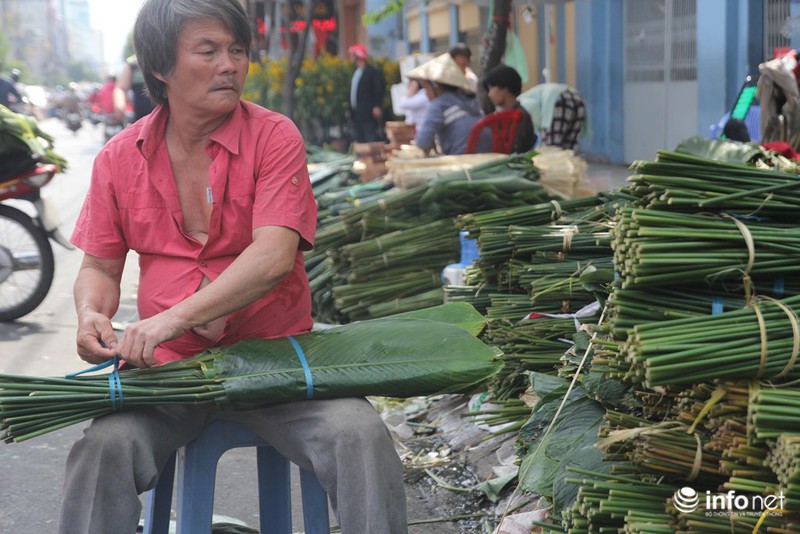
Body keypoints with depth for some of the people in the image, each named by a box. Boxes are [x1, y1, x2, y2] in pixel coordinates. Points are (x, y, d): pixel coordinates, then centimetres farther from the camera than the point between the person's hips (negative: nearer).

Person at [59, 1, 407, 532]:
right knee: (103, 450, -26)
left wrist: (176, 318, -27)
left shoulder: (274, 137, -4)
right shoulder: (119, 158, 7)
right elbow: (100, 267, 16)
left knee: (360, 436, -26)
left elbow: (274, 256, -17)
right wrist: (91, 315, -8)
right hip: (168, 364, 2)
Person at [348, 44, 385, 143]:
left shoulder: (372, 72, -8)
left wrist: (377, 107, -20)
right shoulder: (356, 72, 16)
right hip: (356, 114, 8)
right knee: (359, 139, 10)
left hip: (367, 114, -8)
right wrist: (351, 110, 13)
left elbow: (379, 90, -12)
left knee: (371, 139, -8)